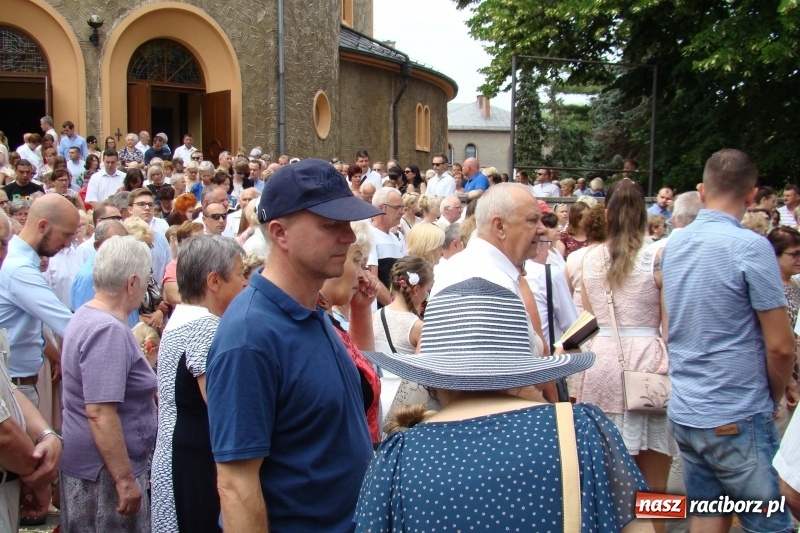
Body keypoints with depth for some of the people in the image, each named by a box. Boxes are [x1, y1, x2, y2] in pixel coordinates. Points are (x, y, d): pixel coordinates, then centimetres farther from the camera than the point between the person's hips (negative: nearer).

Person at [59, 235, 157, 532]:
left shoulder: (86, 316, 8)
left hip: (86, 463, 10)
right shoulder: (109, 331, -23)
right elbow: (99, 413, -28)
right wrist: (125, 480, -25)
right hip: (107, 472, -10)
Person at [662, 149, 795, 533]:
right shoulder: (750, 246, -15)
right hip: (738, 418, -7)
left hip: (684, 412, 7)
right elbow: (780, 346, -14)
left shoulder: (673, 245, 6)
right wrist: (775, 397, 4)